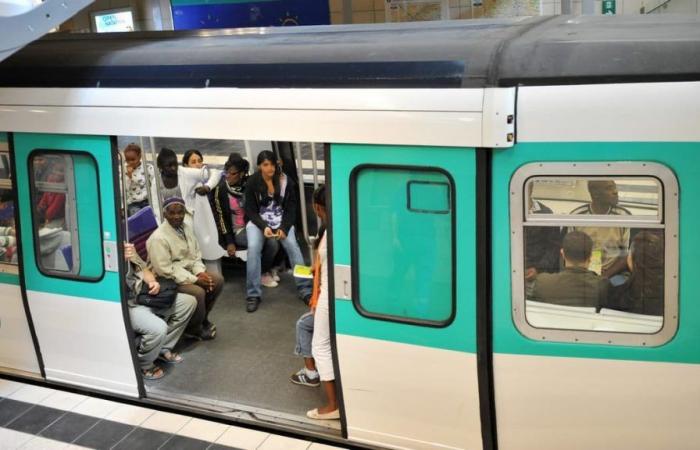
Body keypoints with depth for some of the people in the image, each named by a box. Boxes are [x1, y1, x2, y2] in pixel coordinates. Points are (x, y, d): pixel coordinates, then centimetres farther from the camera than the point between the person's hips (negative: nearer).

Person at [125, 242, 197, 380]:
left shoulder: (125, 246, 7)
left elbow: (141, 268, 17)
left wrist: (152, 282, -4)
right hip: (126, 305, -9)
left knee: (189, 302, 4)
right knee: (158, 328, -33)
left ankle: (163, 348, 16)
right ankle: (142, 365, 0)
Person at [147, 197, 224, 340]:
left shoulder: (186, 227, 2)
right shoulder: (158, 238, -24)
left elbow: (196, 254, 11)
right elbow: (164, 270, -25)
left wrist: (200, 272, -9)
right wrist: (194, 279, -24)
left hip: (188, 271, 8)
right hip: (169, 279, -8)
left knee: (217, 280, -5)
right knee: (198, 292, -28)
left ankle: (202, 318, 13)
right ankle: (195, 328, -2)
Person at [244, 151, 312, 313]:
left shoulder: (286, 181, -4)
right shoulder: (252, 183, -6)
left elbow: (291, 209, -1)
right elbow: (250, 210, -4)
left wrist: (284, 228, -18)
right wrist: (264, 227, -21)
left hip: (282, 220, 1)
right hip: (259, 221, -1)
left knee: (292, 245, -25)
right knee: (253, 248, -28)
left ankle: (305, 290, -19)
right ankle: (253, 294, -22)